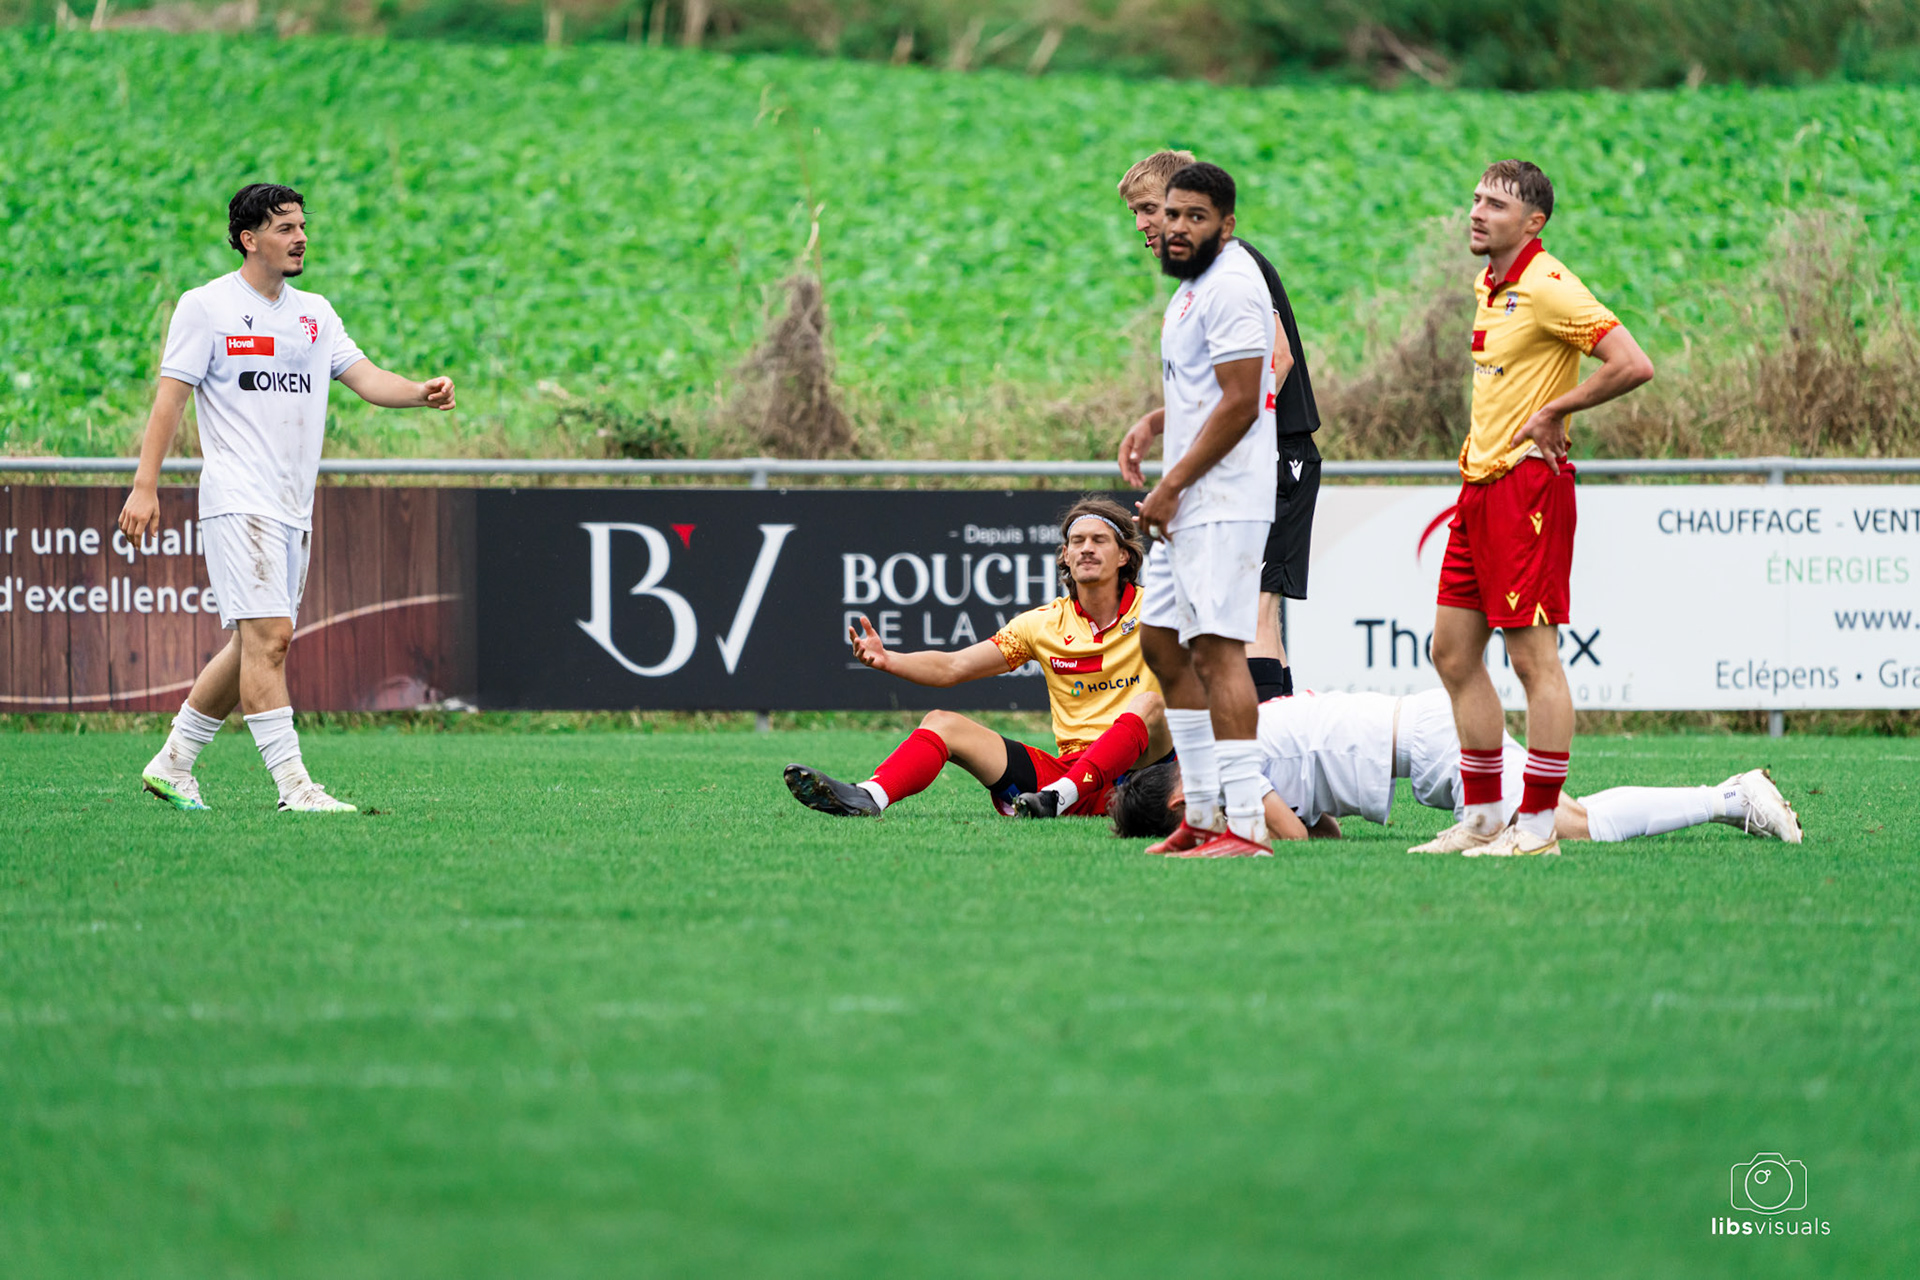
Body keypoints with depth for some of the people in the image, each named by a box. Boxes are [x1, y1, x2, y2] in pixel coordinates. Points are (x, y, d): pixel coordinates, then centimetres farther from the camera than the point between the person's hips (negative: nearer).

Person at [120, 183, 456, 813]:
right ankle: (293, 785, -18)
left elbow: (366, 377, 6)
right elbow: (171, 396, -5)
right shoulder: (205, 306, -3)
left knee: (254, 647, 9)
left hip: (294, 510, 7)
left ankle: (173, 762, 22)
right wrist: (145, 485, -10)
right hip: (238, 500, -7)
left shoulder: (315, 312, 14)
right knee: (269, 637, -16)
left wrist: (422, 392, -14)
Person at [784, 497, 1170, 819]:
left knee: (1151, 703, -33)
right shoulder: (1044, 623, 10)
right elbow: (953, 667, 8)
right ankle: (866, 797, -38)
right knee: (942, 723, -9)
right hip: (1066, 763, 4)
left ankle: (1060, 796, -48)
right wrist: (887, 660, -10)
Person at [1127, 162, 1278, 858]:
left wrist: (1172, 486, -16)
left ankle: (1245, 826, -20)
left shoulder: (1230, 285, -14)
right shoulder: (1194, 284, 19)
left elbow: (1239, 403, -19)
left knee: (1218, 649, -16)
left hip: (1222, 503, -11)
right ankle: (1205, 813, 19)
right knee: (1161, 643, 14)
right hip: (1190, 504, 11)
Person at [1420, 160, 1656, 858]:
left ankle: (1537, 825, -5)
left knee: (1534, 657, -7)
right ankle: (1482, 817, 16)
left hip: (1528, 483, -10)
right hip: (1480, 482, 10)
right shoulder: (1490, 286, 14)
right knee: (1453, 651, 10)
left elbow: (1634, 365, -22)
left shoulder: (1549, 289, -14)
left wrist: (1553, 411, -13)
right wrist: (1481, 446, 14)